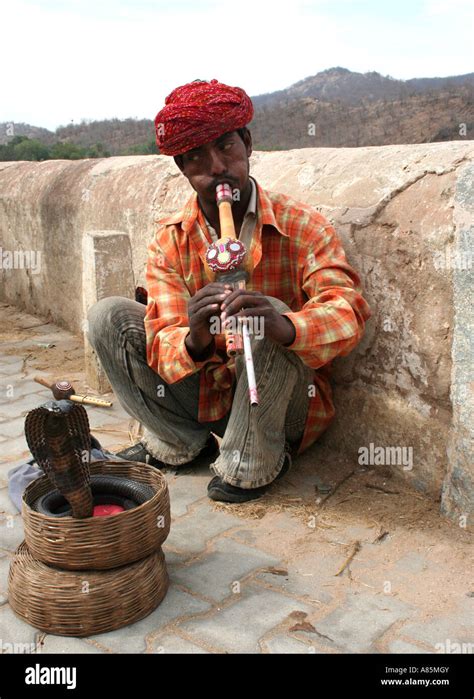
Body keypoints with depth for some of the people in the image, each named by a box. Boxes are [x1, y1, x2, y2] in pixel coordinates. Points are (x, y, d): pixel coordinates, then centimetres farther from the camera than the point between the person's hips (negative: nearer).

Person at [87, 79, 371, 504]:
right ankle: (178, 445, 5)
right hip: (204, 395, 3)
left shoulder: (301, 226, -14)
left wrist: (280, 325, -49)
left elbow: (349, 311, -27)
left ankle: (252, 464, -12)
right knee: (108, 317, -9)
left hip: (279, 408, -3)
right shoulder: (170, 241, -6)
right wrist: (195, 341, -41)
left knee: (267, 312, -33)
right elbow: (165, 343, -15)